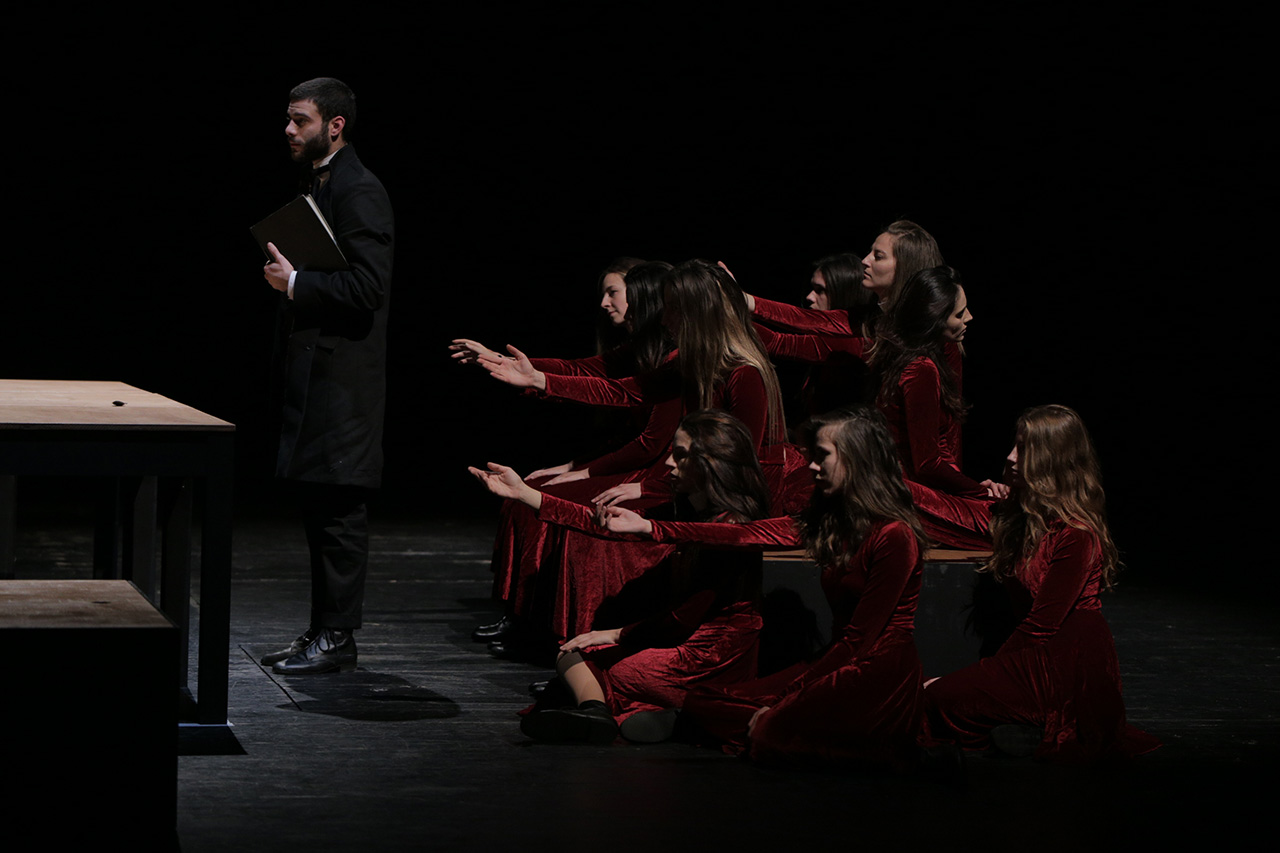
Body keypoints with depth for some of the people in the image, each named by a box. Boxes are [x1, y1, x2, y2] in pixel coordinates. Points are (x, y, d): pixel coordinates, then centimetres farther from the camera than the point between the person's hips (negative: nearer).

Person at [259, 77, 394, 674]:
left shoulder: (360, 192, -13)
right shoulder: (318, 185, 18)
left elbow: (368, 285, -22)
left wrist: (296, 283, -16)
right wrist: (286, 276, 11)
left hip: (342, 375, -10)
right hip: (313, 372, 10)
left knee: (337, 507, -6)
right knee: (317, 504, 13)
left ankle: (336, 636, -2)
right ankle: (323, 631, 20)